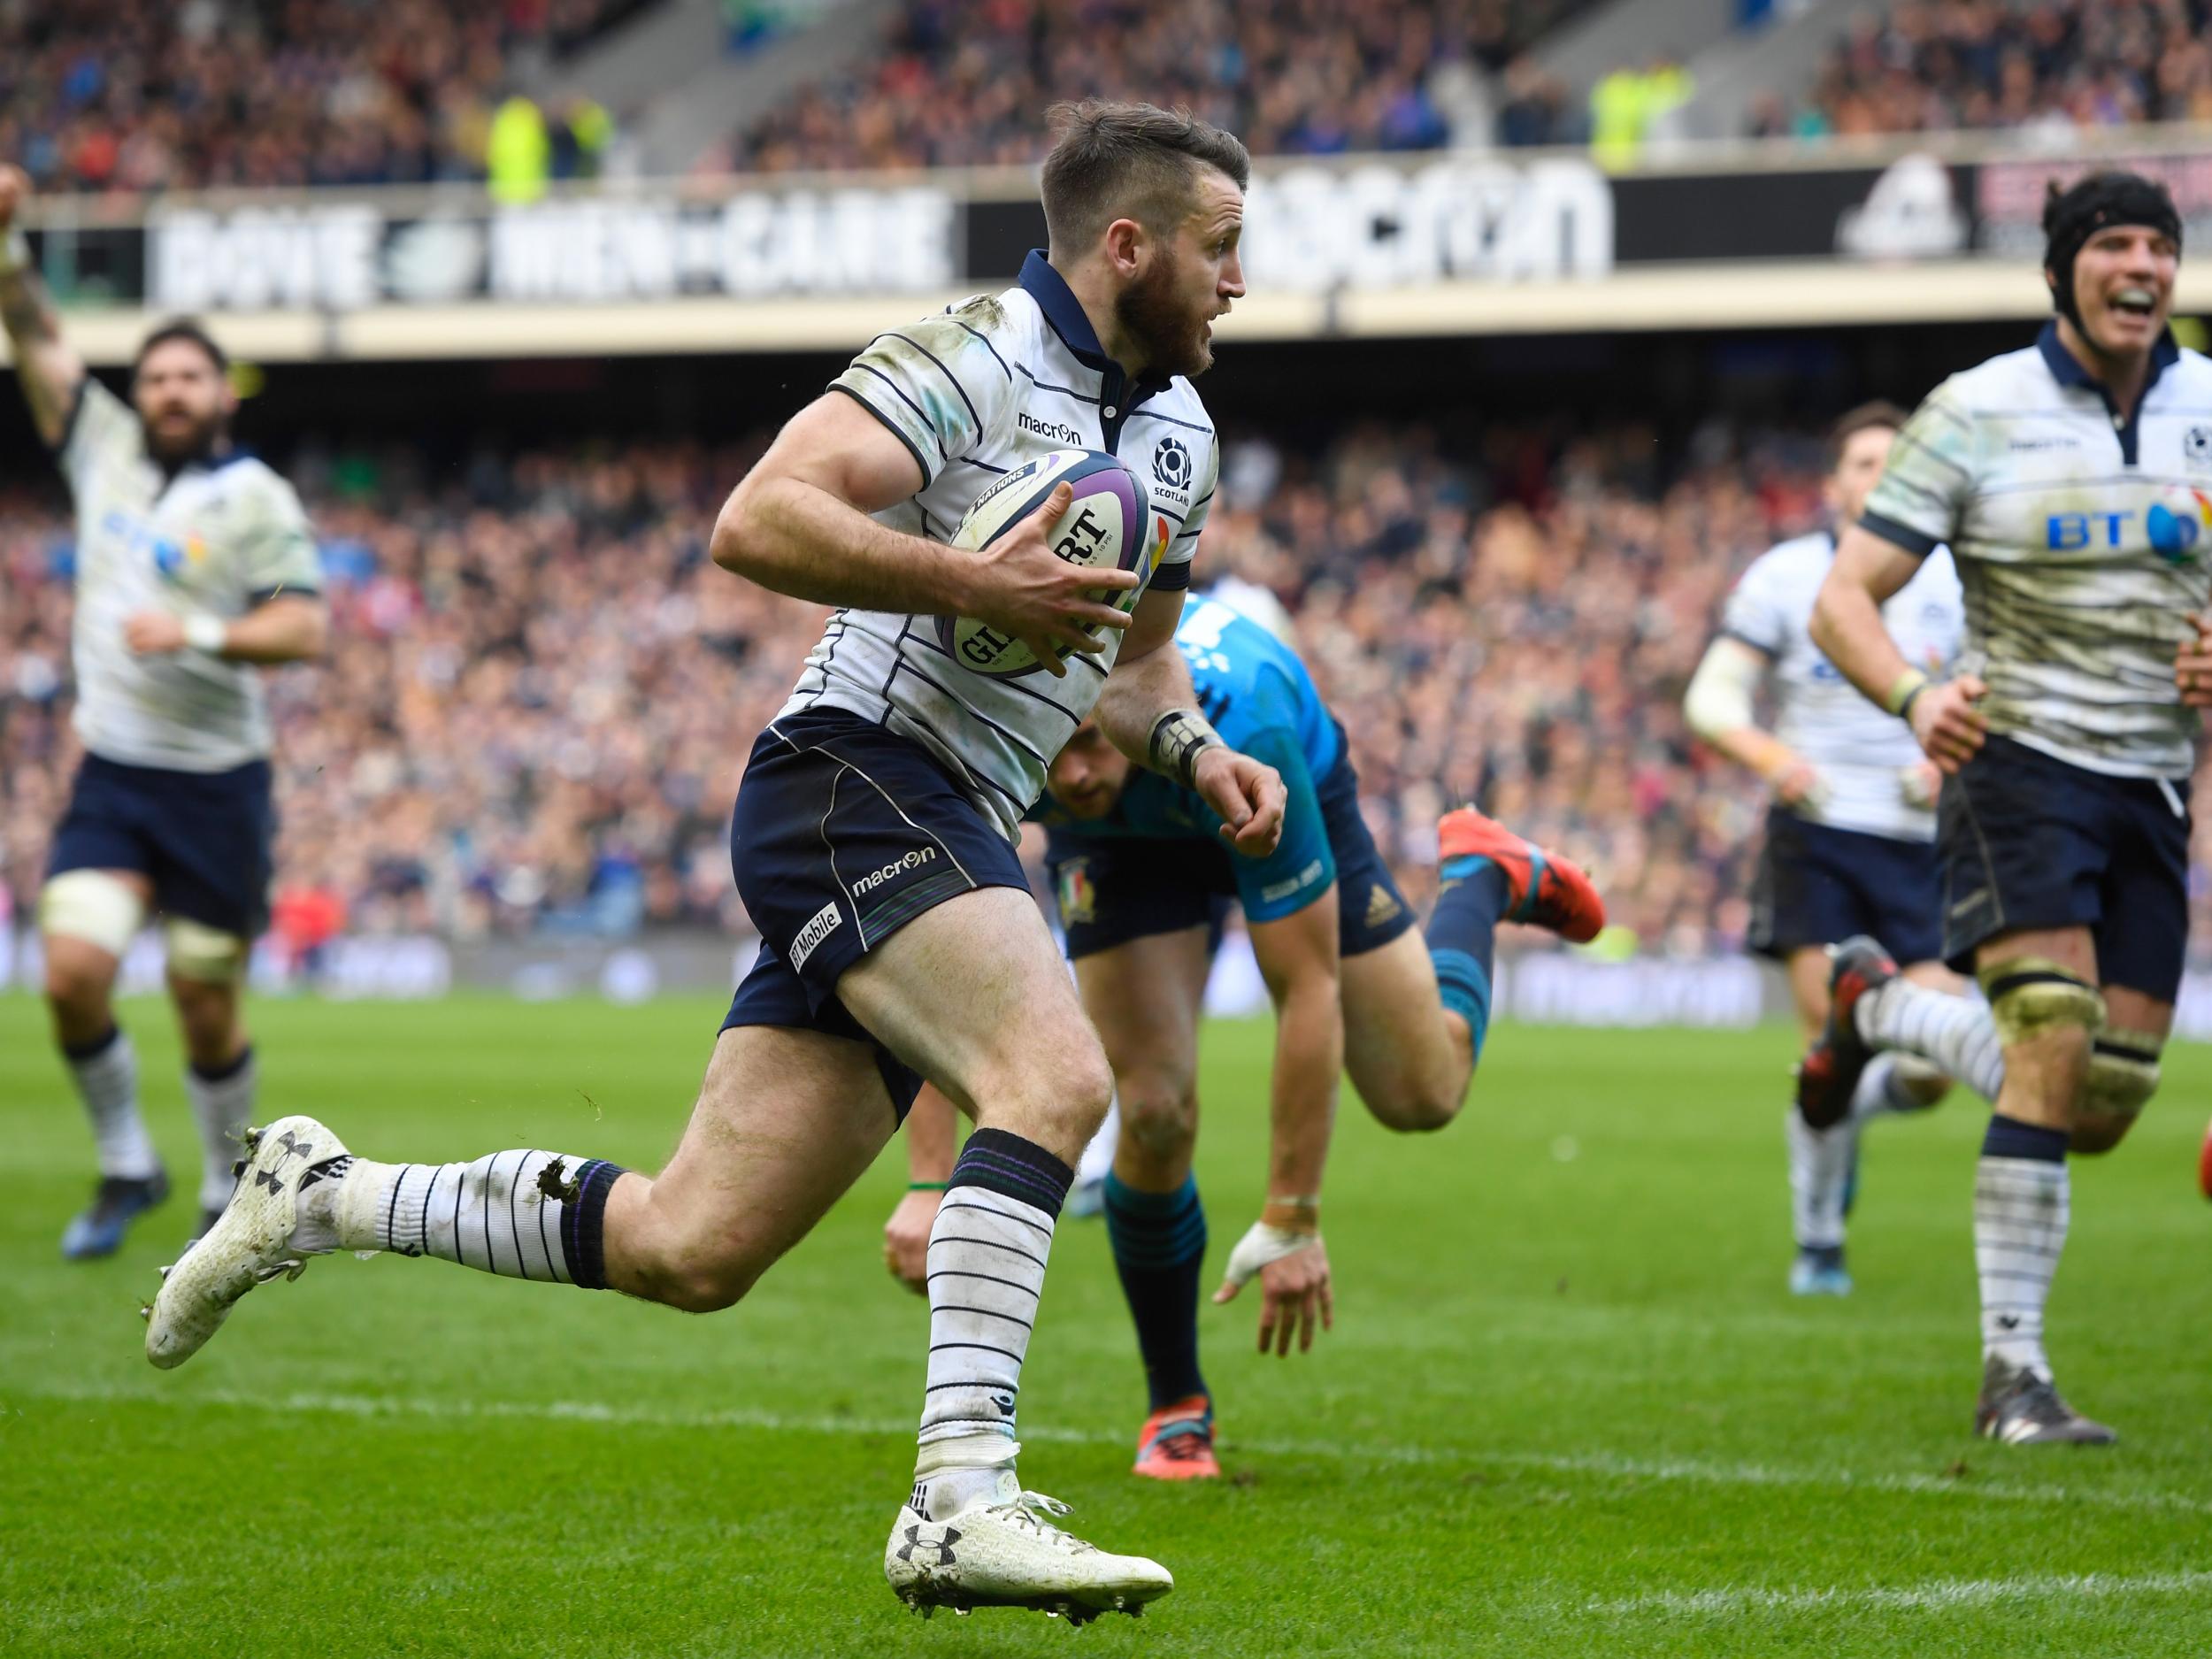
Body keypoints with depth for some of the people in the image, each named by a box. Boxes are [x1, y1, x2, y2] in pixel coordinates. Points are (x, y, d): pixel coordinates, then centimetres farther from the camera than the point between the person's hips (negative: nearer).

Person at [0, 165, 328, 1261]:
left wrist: (198, 633, -25)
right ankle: (126, 1168, 8)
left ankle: (228, 1192, 22)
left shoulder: (254, 499, -5)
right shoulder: (105, 449, 7)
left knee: (206, 1008, 3)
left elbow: (304, 629, -13)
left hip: (215, 787, -3)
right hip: (112, 776, 3)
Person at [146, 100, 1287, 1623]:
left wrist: (1197, 750, 11)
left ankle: (325, 1196, 21)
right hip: (861, 776, -9)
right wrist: (970, 579, -26)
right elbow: (757, 523, -19)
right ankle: (962, 1500, -36)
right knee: (1056, 1073, -31)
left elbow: (1136, 655, 32)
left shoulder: (1181, 436, 18)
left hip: (950, 840, 9)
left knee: (688, 1250, 4)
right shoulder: (975, 359, -10)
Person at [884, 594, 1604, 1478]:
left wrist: (1291, 1220, -36)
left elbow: (1309, 989, -39)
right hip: (1119, 838, 1)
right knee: (1156, 1114, -17)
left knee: (1422, 1092, 5)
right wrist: (930, 1183, -44)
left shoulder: (1239, 733, -46)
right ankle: (1176, 1407, 7)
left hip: (1298, 800, -1)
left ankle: (1482, 876, 37)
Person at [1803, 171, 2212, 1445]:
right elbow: (1844, 600, -6)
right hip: (2023, 764, -4)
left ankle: (1880, 1007, 31)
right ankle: (2015, 1373, -11)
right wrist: (1916, 697, -26)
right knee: (2053, 1057, -20)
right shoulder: (1978, 412, -5)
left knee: (2107, 1109, 4)